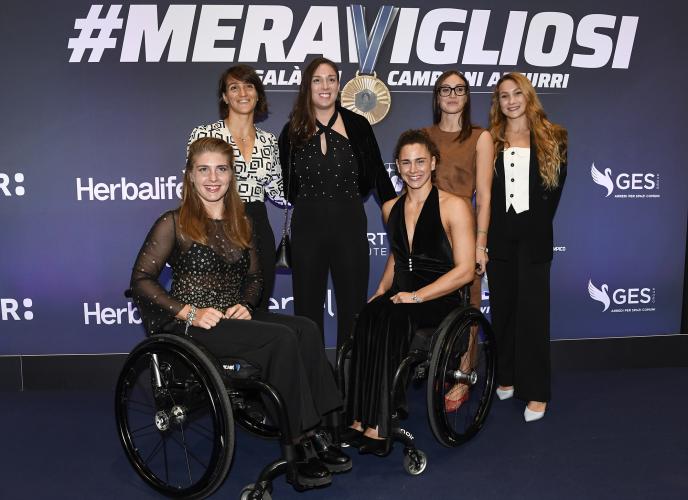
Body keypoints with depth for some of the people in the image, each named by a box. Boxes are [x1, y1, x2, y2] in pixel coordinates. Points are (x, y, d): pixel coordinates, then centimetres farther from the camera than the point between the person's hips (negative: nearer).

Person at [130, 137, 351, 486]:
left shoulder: (241, 224, 16)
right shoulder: (174, 223, -1)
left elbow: (253, 278, 21)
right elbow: (141, 281, -6)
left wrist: (245, 305, -2)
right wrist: (190, 313, -18)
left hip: (235, 317, 6)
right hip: (190, 325, -5)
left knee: (306, 329, -22)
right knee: (281, 338, -28)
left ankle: (312, 434, -20)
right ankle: (295, 448, -20)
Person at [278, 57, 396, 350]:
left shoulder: (357, 125, 1)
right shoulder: (293, 131, 4)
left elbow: (378, 175, 5)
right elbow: (285, 184, 13)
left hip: (349, 224, -1)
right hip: (307, 225, 1)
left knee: (353, 304, 6)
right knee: (307, 305, 8)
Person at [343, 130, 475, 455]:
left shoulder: (454, 207, -4)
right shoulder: (391, 208, 15)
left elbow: (465, 270, -9)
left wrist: (417, 295, -17)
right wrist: (382, 289, 9)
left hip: (440, 301, -4)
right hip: (401, 297, 5)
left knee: (388, 319, -34)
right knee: (369, 316, -30)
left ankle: (376, 427, -30)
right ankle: (363, 420, -29)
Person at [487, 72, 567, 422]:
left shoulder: (552, 139, 5)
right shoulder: (490, 141, 8)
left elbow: (555, 189, 5)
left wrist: (537, 223, -2)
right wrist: (488, 231, -3)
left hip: (533, 237, -2)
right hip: (499, 235, 2)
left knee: (532, 311, -3)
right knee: (502, 307, 8)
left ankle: (536, 391, 2)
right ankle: (506, 377, 21)